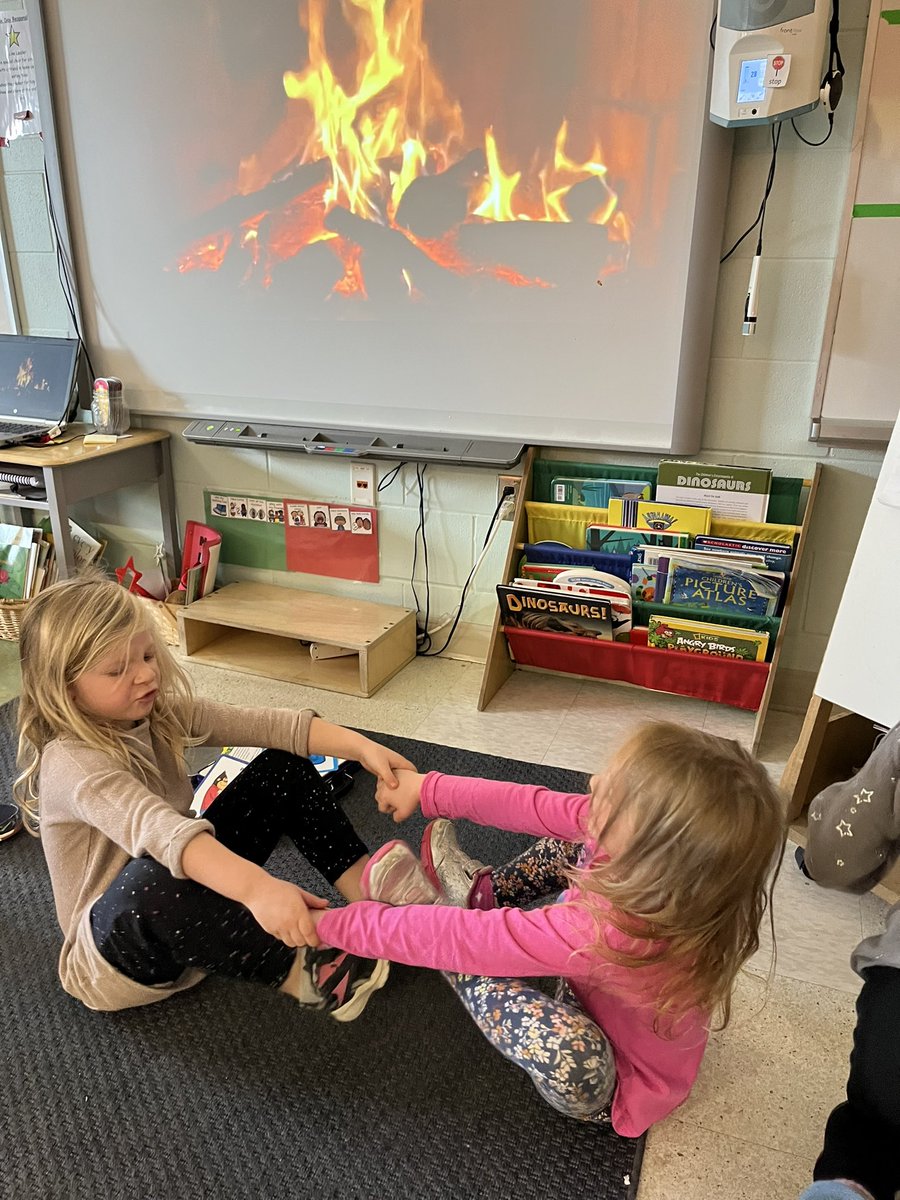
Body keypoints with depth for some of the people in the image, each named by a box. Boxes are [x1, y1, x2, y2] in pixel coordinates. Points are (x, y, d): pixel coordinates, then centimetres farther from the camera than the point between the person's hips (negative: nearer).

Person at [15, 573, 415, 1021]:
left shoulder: (161, 712, -6)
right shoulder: (72, 764, -28)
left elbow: (264, 724, -13)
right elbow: (156, 829, -47)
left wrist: (361, 746, -25)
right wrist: (256, 887, -61)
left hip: (184, 910, 7)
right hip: (115, 944, -7)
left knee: (284, 768, -6)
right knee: (152, 879, -44)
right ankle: (299, 972, -25)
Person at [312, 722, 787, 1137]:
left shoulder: (610, 933, -46)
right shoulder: (647, 848, -28)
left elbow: (461, 940, -39)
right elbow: (540, 807, -16)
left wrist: (336, 924, -26)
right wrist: (428, 790, -9)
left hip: (612, 1087, -6)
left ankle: (422, 905, -12)